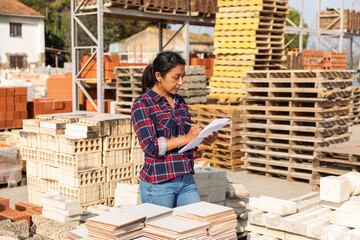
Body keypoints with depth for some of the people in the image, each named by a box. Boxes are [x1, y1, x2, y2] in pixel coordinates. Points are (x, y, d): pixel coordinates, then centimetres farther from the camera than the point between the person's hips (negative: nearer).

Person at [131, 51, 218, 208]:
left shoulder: (180, 102, 12)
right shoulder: (142, 104, -8)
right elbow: (150, 146, -17)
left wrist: (206, 138, 1)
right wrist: (186, 138, -22)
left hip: (186, 180, 6)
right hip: (158, 183, -6)